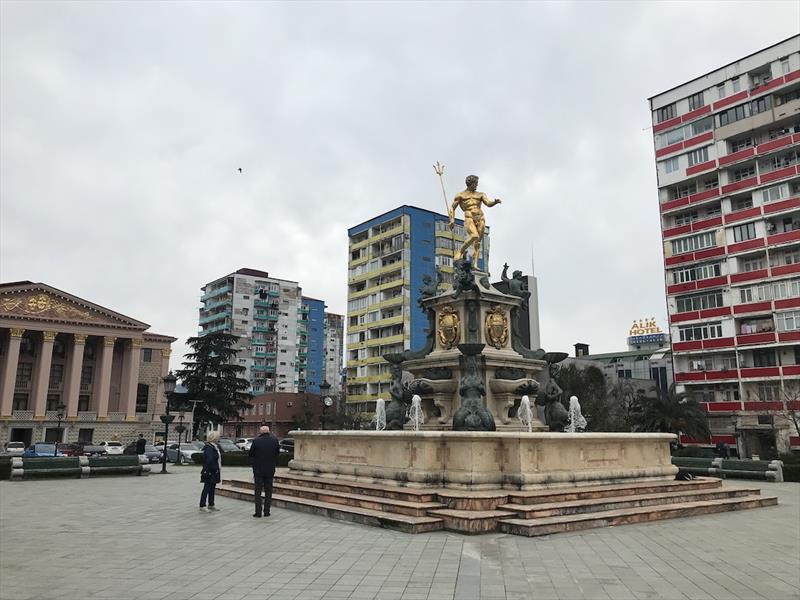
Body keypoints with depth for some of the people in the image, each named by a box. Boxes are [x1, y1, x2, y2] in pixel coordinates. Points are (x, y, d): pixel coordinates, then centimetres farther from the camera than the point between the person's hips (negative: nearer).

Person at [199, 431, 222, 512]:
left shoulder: (215, 447, 13)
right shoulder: (208, 448, -18)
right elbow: (209, 460, -26)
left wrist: (218, 470, 9)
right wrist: (214, 468, -18)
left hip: (214, 472, 9)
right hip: (209, 472, -9)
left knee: (212, 489, 15)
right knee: (207, 488, -2)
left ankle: (211, 505, 23)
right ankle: (202, 506, 5)